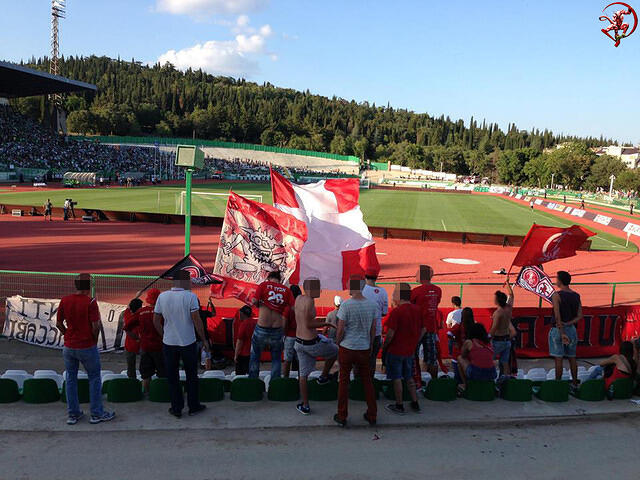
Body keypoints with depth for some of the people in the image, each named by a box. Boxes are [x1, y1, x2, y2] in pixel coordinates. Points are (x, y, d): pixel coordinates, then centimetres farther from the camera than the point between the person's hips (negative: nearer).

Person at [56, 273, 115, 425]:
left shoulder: (64, 300, -2)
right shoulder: (90, 302, -16)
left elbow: (58, 324, 5)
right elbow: (95, 326, -17)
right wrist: (94, 340, 0)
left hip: (69, 347, 5)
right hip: (87, 347, -4)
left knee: (71, 379, 15)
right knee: (94, 378, 9)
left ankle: (73, 414, 22)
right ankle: (97, 414, 14)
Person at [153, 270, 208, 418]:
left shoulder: (162, 296, -3)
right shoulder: (190, 296, -14)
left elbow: (156, 321, 3)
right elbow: (196, 321, -14)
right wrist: (204, 340, -5)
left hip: (169, 343, 2)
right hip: (188, 342, -2)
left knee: (172, 377, 14)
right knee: (191, 376, 14)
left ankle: (176, 408, 19)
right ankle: (193, 406, 23)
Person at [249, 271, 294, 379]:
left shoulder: (264, 285, 0)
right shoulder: (286, 290, 4)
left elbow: (255, 302, -7)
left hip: (262, 327, -1)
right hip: (278, 329, 1)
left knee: (255, 356, 17)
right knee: (276, 358, 16)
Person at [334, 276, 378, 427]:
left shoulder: (346, 305, -16)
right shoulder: (372, 305, -3)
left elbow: (340, 330, -13)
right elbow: (373, 329, 4)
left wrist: (338, 343, 5)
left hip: (347, 348, -3)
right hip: (364, 349, 3)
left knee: (344, 381, 8)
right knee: (367, 380, 15)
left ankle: (342, 417, 16)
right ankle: (372, 416, 22)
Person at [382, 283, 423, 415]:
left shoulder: (396, 312, -19)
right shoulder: (417, 310, 1)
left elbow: (390, 334, -19)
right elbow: (423, 330, 9)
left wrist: (384, 348, -6)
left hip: (396, 351, -6)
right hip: (410, 351, 6)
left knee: (397, 378, 6)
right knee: (409, 377, 19)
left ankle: (399, 406, 13)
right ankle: (415, 404, 21)